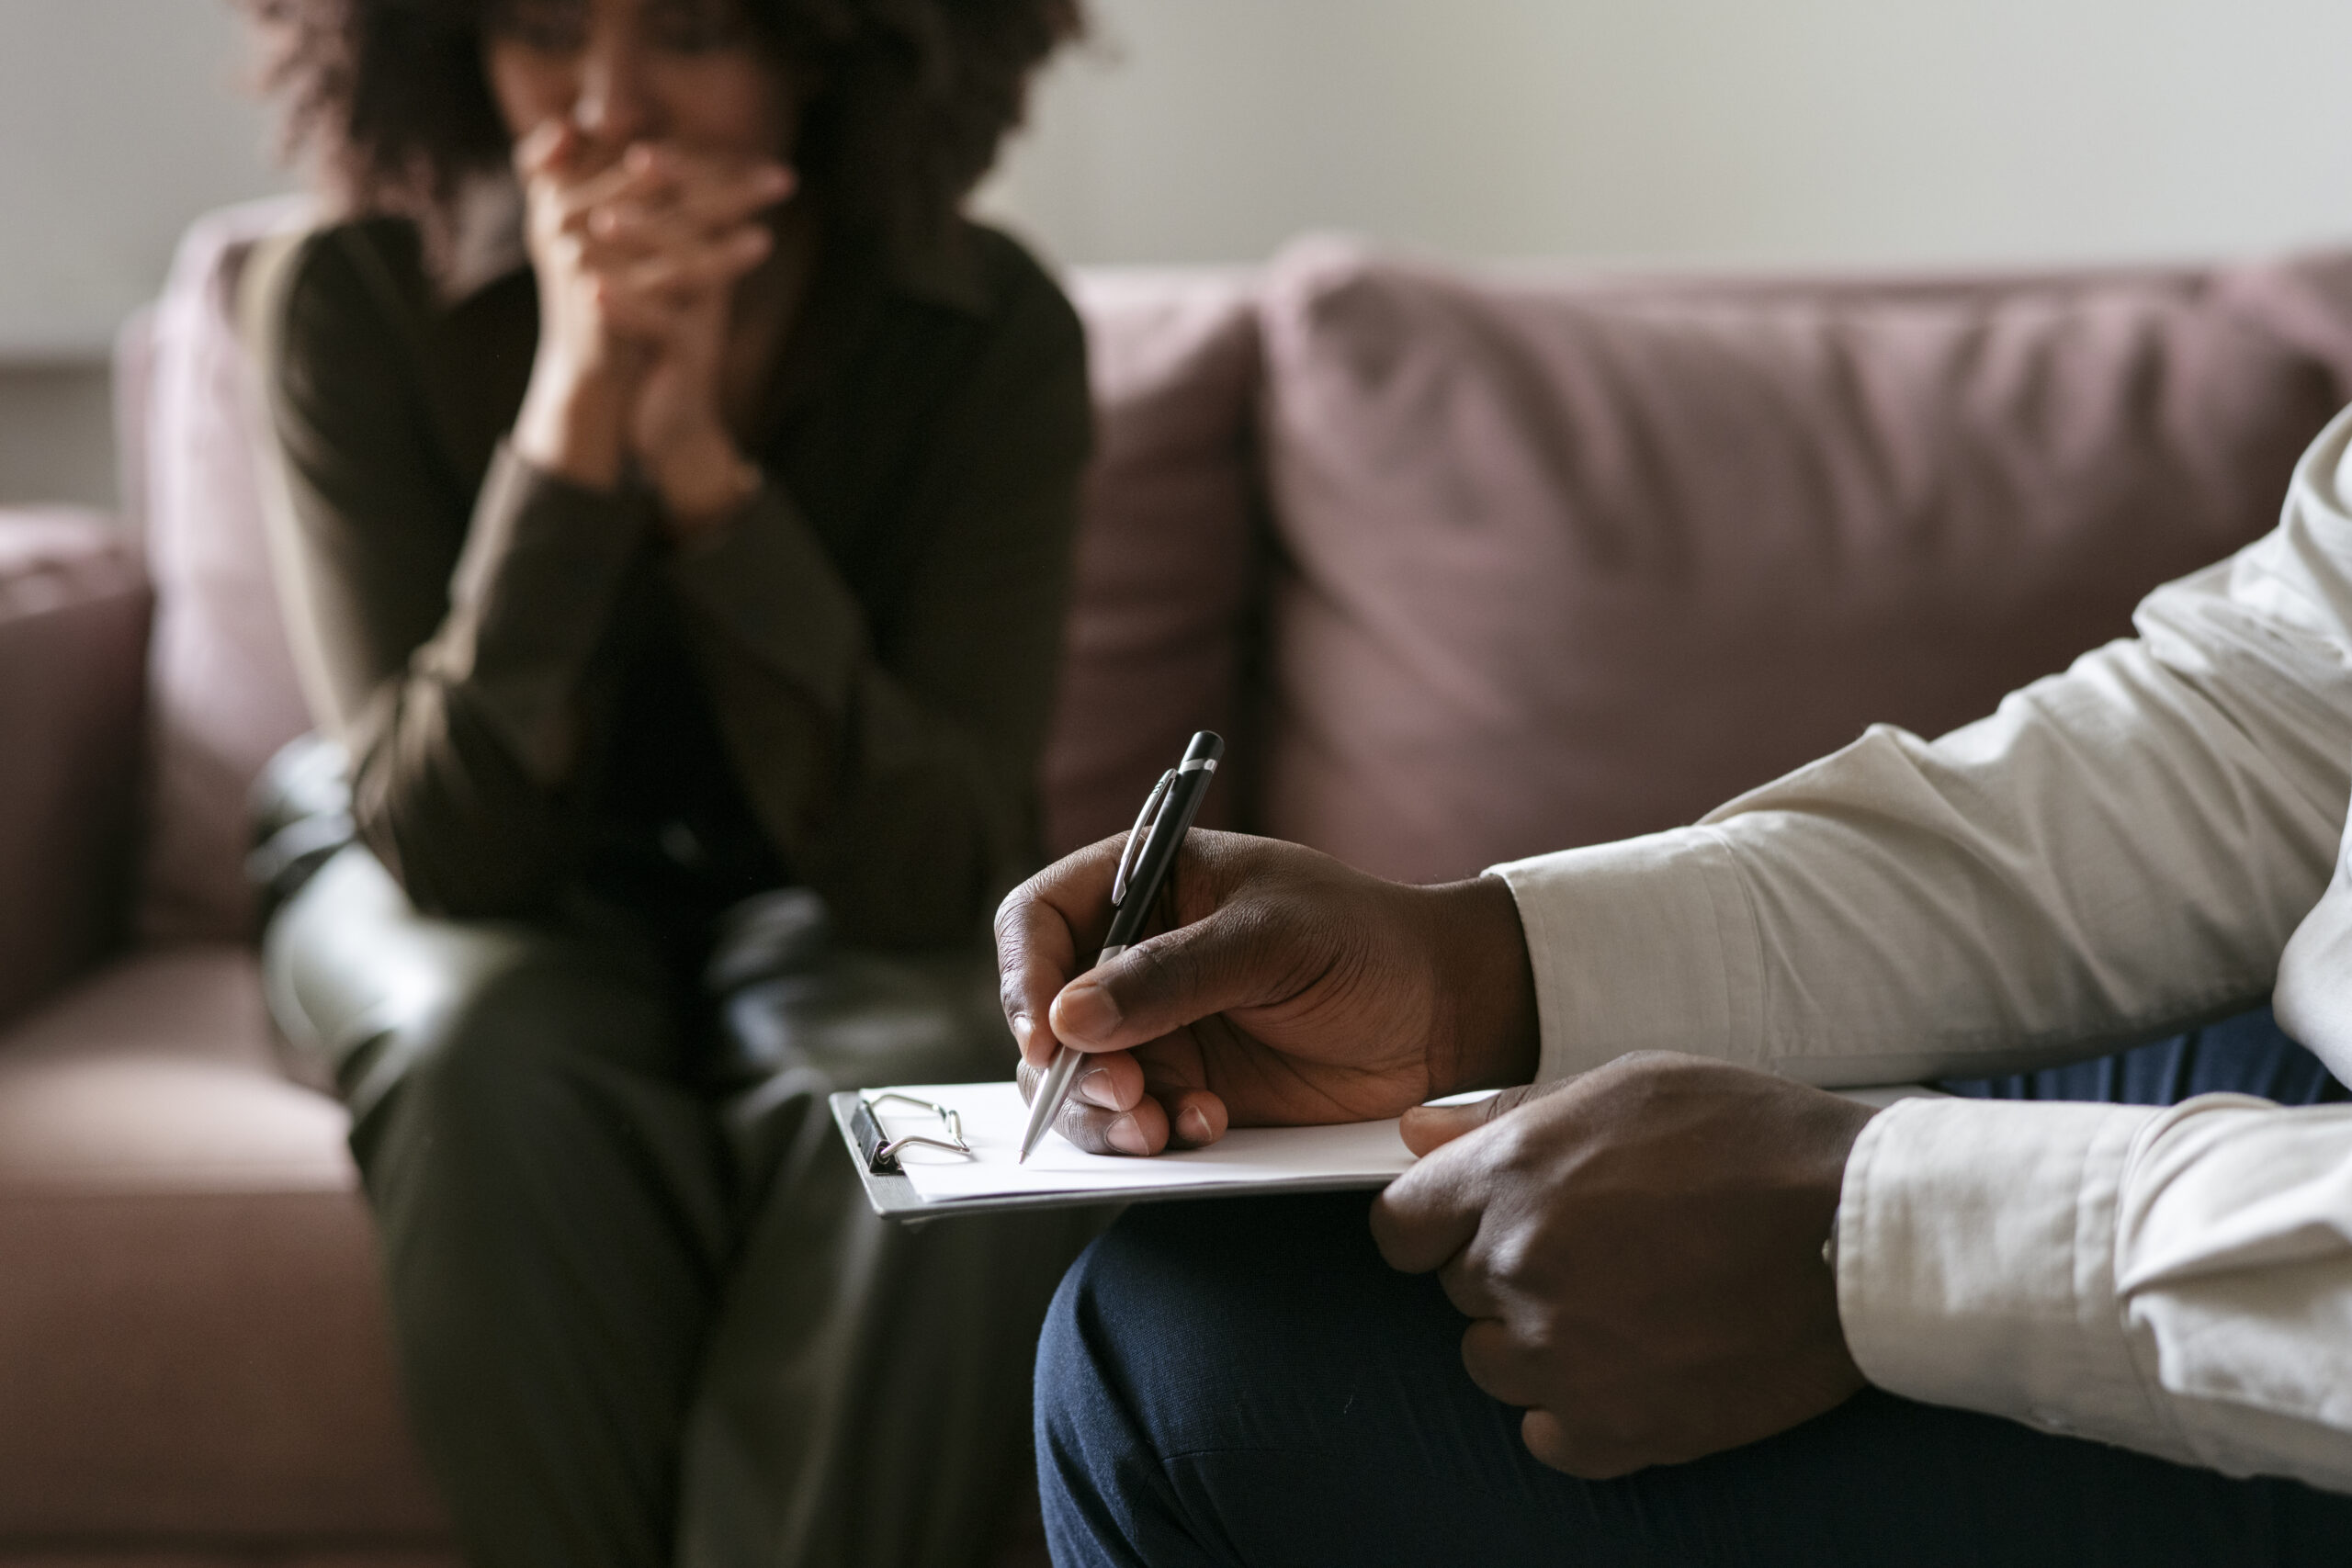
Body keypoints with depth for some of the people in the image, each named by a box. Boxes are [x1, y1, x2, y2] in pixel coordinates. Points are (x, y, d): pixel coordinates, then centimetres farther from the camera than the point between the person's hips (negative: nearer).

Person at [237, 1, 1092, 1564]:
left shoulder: (994, 333, -19)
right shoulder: (352, 300, -18)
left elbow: (933, 874, -25)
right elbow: (447, 847, -24)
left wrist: (701, 464, -35)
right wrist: (573, 418, -36)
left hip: (825, 909, 0)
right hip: (477, 908, 0)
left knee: (942, 1080, -32)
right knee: (492, 1050, -33)